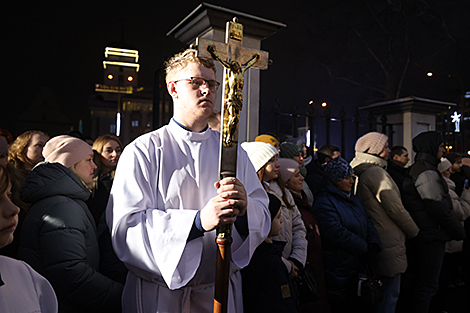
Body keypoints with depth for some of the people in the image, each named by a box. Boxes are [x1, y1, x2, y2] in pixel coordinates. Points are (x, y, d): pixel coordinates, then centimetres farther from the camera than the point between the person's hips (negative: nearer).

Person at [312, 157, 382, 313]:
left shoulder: (353, 199, 13)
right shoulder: (324, 202, -17)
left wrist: (374, 244, -7)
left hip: (358, 267, 8)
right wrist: (365, 248, -16)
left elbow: (367, 222, 11)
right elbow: (337, 233, -24)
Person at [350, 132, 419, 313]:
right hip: (389, 243, -10)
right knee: (390, 293, 0)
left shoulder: (361, 174, 13)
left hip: (376, 242, 10)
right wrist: (414, 231, 1)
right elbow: (396, 209, -15)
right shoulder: (376, 172, -16)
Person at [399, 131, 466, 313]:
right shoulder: (427, 171, -18)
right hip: (430, 236, -10)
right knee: (428, 284, 0)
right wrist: (458, 231, -7)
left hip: (415, 235, 10)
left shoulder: (415, 169, 14)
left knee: (412, 277, 19)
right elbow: (438, 208, -19)